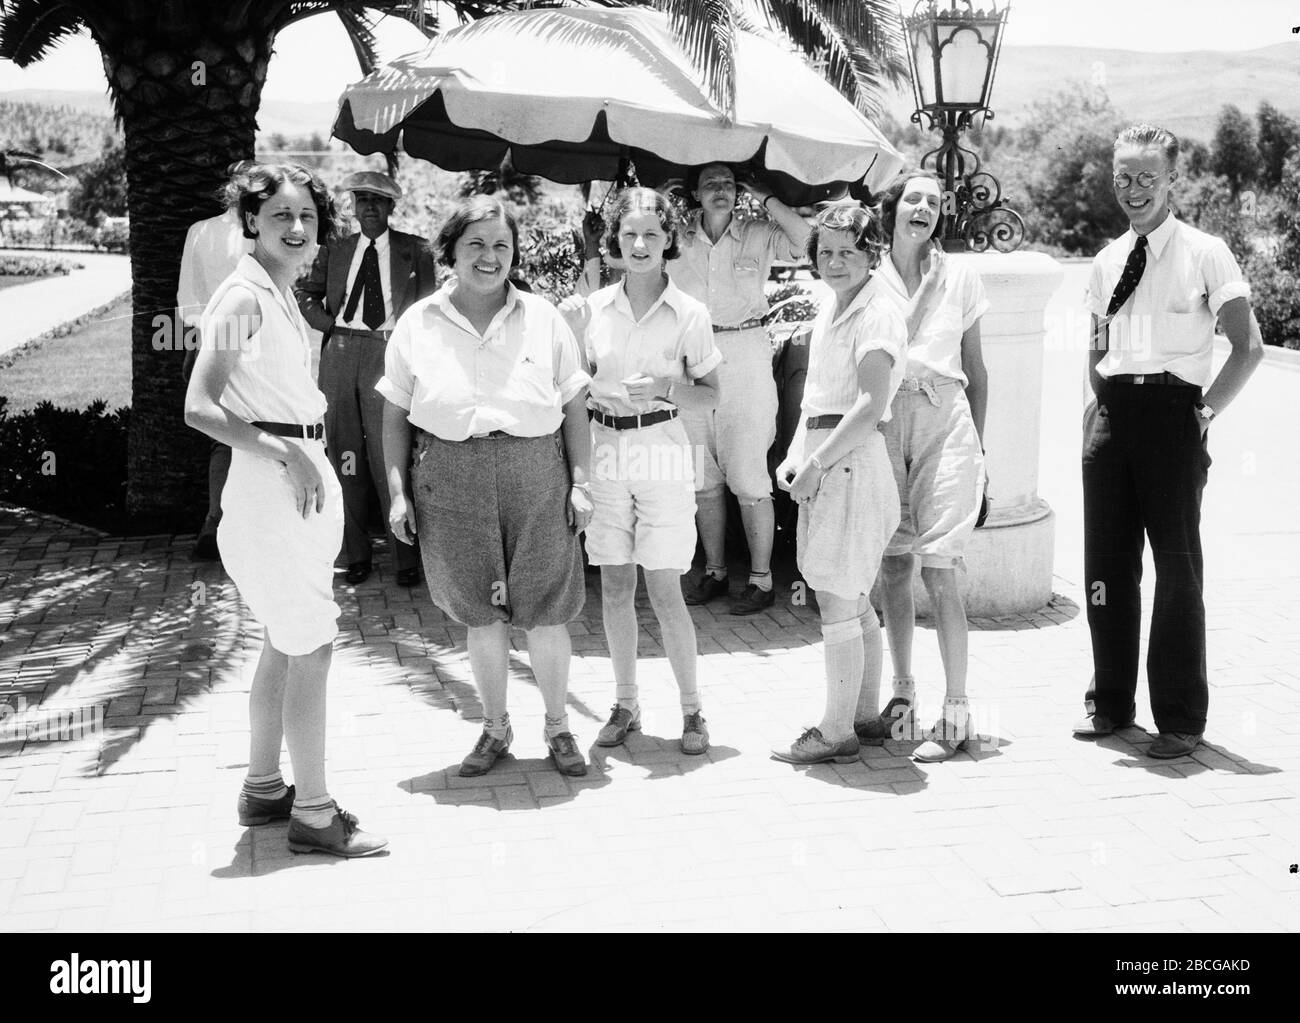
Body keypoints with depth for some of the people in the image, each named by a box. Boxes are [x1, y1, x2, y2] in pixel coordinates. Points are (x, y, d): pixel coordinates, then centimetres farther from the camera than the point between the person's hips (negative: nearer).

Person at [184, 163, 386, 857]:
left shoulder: (281, 295, 13)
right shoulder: (244, 296, -15)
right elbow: (199, 408, -20)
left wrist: (312, 456, 12)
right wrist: (287, 455, -21)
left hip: (302, 472, 10)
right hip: (272, 480, -10)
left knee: (285, 643, 16)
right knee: (312, 645, -5)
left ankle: (262, 788, 28)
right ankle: (313, 812, 4)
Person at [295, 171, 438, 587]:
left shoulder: (415, 251, 9)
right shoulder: (334, 251, 17)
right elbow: (306, 295, 18)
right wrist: (332, 324, 2)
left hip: (389, 355, -3)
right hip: (340, 354, 3)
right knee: (344, 455, 4)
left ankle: (406, 557, 0)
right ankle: (356, 555, 13)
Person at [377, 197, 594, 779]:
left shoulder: (543, 318, 3)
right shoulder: (418, 324, 3)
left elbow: (575, 407, 4)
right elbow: (395, 415, 7)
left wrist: (581, 483, -2)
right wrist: (397, 491, 0)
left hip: (537, 476, 0)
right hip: (452, 482, 1)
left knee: (546, 612, 3)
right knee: (481, 614, 9)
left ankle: (557, 726, 23)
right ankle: (495, 727, 28)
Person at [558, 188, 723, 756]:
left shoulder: (689, 314, -3)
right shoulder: (595, 307, 4)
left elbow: (711, 394, 2)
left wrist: (664, 388, -16)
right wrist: (573, 337, -6)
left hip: (661, 452, -3)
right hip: (605, 449, 3)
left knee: (664, 590, -3)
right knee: (614, 586, 8)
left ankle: (692, 709, 11)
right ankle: (625, 704, 22)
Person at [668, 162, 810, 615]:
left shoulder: (757, 236, 3)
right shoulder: (677, 238, 8)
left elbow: (807, 239, -10)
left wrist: (763, 197, -7)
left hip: (745, 356, -3)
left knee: (748, 477, -4)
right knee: (702, 478, 9)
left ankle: (761, 579, 4)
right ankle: (714, 572, 20)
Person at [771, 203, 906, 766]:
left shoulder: (877, 312, -12)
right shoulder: (831, 307, 15)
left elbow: (871, 406, -21)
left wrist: (816, 463, -18)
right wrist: (794, 456, 8)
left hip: (852, 459, -9)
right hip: (825, 461, 9)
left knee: (836, 601, -5)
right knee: (852, 600, 16)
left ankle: (837, 734, 4)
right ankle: (863, 713, 27)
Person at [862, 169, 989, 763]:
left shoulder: (960, 279, 6)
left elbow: (976, 372, 11)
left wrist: (977, 443, 6)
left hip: (943, 423, -2)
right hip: (882, 426, 2)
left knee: (938, 570, -8)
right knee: (893, 567, 5)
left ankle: (955, 713, -3)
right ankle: (901, 697, 19)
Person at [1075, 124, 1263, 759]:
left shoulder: (1204, 254, -3)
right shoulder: (1107, 261, 12)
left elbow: (1249, 347, -5)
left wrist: (1207, 410, -9)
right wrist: (1099, 398, 10)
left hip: (1174, 414, -5)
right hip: (1112, 417, 5)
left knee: (1177, 565, 1)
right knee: (1106, 563, 8)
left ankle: (1181, 719, 10)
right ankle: (1110, 701, 22)